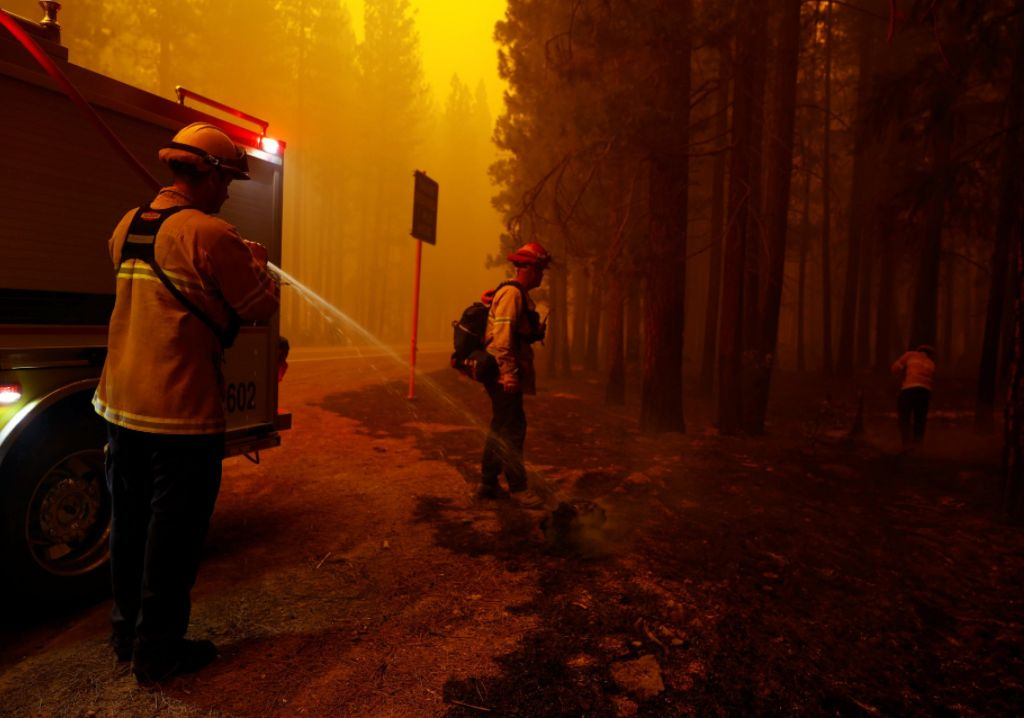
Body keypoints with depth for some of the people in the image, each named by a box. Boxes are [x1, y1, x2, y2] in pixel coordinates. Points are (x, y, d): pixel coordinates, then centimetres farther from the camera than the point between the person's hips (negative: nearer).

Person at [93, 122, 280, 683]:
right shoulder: (210, 234, -16)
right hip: (181, 411, -8)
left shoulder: (127, 226, 9)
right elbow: (261, 306, -9)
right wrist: (257, 263, 9)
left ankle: (126, 632, 36)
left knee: (130, 523, 20)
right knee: (173, 532, 6)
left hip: (121, 402, 8)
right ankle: (158, 651, 19)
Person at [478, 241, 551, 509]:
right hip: (505, 375, -11)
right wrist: (508, 373, -26)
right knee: (512, 430, -5)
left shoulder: (520, 296, 19)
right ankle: (518, 488, 3)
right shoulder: (511, 293, -13)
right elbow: (502, 336, -23)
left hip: (506, 376, 11)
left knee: (501, 429, 15)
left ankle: (488, 484, 25)